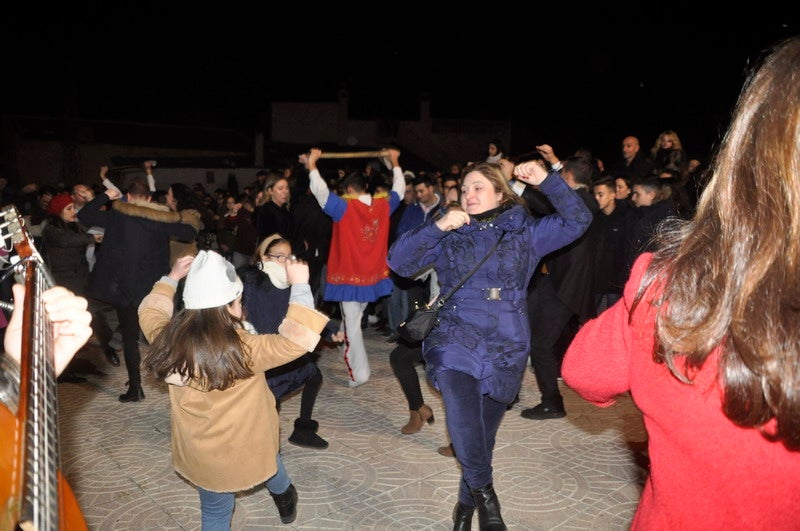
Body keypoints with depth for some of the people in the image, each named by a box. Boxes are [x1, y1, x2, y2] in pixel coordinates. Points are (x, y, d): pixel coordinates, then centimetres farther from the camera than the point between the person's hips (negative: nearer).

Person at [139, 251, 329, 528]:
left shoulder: (168, 339, -15)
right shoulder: (241, 348, -32)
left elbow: (149, 312, 7)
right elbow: (296, 340, -30)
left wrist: (172, 278, 15)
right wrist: (300, 286, -25)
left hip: (197, 454, 3)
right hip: (246, 450, -2)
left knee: (215, 511, 23)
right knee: (270, 460, 33)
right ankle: (284, 499, 62)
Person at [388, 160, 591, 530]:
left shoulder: (524, 232, 7)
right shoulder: (448, 236, 6)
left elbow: (577, 221, -2)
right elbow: (399, 261, -3)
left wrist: (547, 181, -13)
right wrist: (436, 227, -16)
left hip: (505, 350, 1)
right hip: (455, 341, -1)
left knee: (483, 434, 10)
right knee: (463, 418, -25)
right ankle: (484, 493, -1)